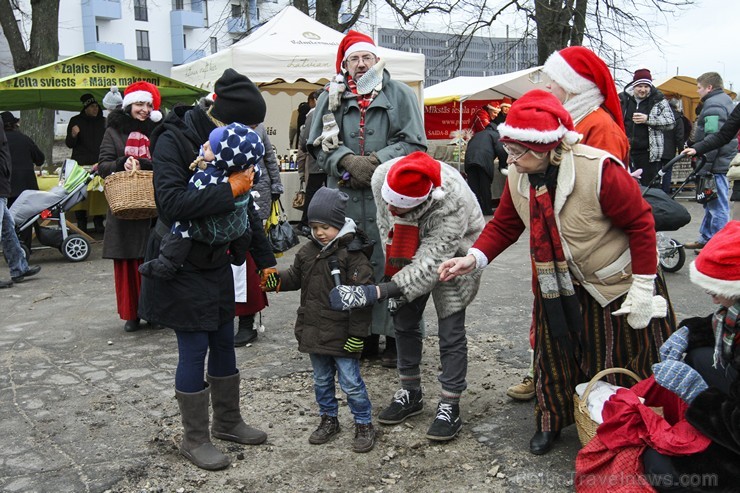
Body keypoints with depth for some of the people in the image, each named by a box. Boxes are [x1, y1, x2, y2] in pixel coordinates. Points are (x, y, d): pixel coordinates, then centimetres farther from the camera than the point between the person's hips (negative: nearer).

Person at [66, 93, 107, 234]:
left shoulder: (103, 121, 13)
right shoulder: (76, 121, 6)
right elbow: (69, 144, 4)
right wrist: (73, 135, -16)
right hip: (81, 164, -2)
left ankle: (99, 223, 6)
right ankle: (81, 224, 2)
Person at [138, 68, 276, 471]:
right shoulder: (172, 141, -17)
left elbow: (245, 208, 10)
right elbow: (170, 202, -30)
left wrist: (265, 260, 12)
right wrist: (228, 190, -29)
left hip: (216, 262, 7)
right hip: (181, 265, -7)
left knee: (224, 343, 15)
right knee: (194, 350, 0)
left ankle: (227, 423, 32)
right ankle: (194, 439, 17)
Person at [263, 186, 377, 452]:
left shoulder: (353, 254, -16)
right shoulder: (308, 251, 5)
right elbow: (295, 277, 17)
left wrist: (357, 333, -17)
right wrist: (275, 280, -5)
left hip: (342, 334, -7)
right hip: (314, 330, 7)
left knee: (351, 382, 2)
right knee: (321, 380, 19)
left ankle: (364, 425, 19)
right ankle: (328, 419, 36)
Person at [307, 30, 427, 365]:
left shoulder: (400, 94, 7)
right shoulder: (331, 98, 13)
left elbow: (413, 143, 1)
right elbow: (318, 144, 9)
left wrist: (376, 161, -11)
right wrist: (348, 161, -9)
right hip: (344, 196, 3)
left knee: (389, 265, -2)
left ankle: (393, 337, 10)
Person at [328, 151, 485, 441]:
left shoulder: (453, 204, -43)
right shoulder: (382, 177, -28)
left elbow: (429, 265, -41)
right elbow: (386, 224, -8)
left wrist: (374, 293, -46)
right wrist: (394, 276, -8)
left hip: (452, 256, -5)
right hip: (409, 253, 6)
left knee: (450, 332, -8)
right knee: (404, 321, 10)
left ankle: (450, 407, 7)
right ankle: (410, 393, 27)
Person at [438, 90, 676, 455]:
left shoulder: (599, 171, -31)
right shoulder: (517, 177, -14)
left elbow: (641, 223, -22)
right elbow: (504, 225, -3)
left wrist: (643, 288, -19)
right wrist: (474, 259, -19)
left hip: (619, 285, -4)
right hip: (560, 286, 5)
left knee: (626, 363, 9)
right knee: (554, 354, 12)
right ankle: (551, 421, 34)